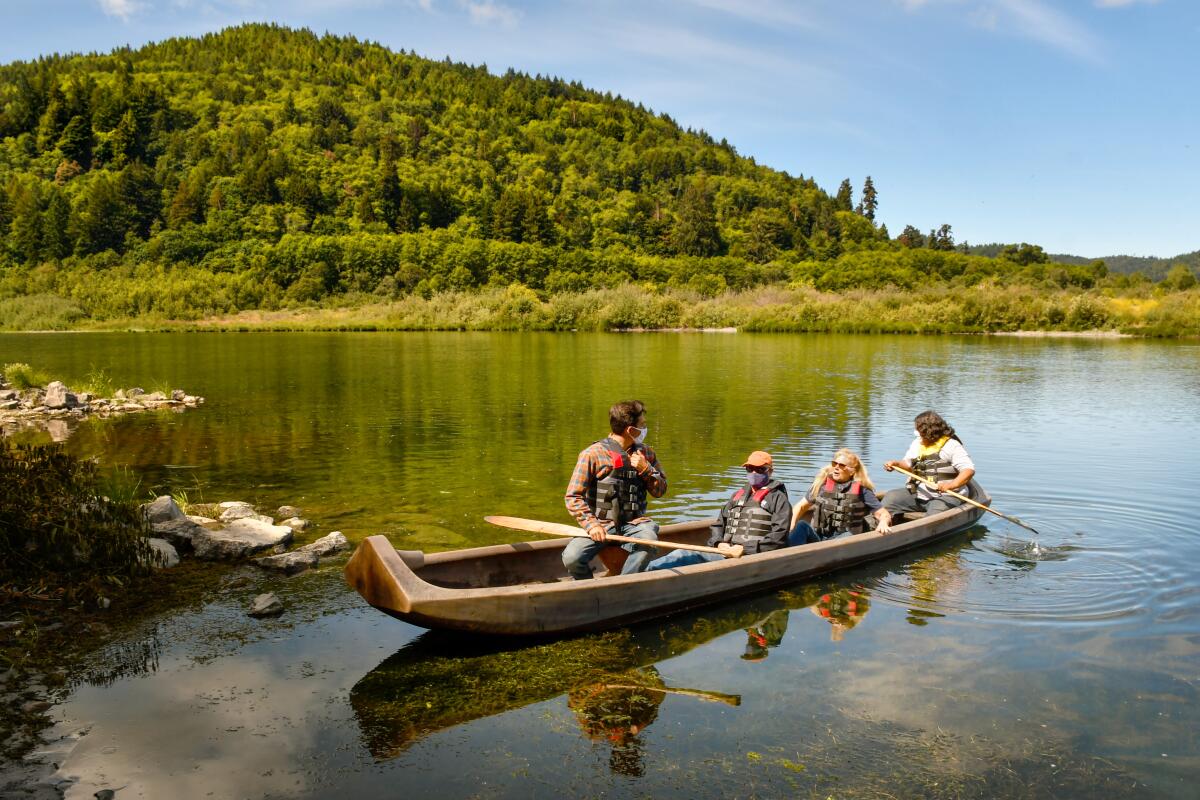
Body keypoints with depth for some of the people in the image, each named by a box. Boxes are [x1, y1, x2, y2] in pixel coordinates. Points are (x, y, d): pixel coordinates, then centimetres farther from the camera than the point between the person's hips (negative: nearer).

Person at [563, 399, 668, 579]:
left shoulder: (645, 453, 11)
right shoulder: (593, 454, -5)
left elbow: (660, 491, 14)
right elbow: (573, 497, -5)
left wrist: (646, 469, -4)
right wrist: (591, 524, -18)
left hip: (634, 522, 3)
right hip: (601, 524, -2)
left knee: (648, 540, -33)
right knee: (571, 558, -27)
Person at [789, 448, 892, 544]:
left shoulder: (861, 490, 7)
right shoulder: (822, 484, 12)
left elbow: (884, 513, 8)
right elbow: (801, 507, 20)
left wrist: (883, 523, -15)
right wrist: (791, 528, 4)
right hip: (817, 538, 2)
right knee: (802, 525, -27)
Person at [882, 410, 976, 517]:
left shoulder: (952, 446, -9)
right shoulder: (917, 443, 13)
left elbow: (969, 470, -19)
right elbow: (908, 464, 23)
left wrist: (951, 485, -36)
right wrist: (896, 464, 0)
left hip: (944, 496, -7)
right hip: (917, 493, 7)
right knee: (890, 497, -12)